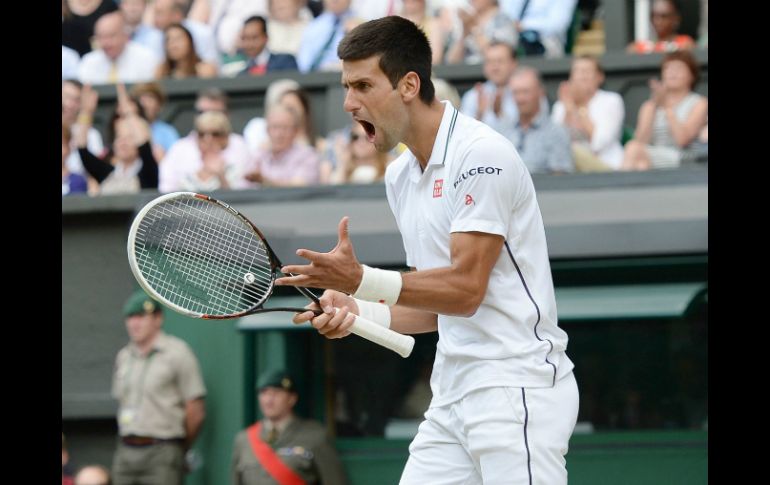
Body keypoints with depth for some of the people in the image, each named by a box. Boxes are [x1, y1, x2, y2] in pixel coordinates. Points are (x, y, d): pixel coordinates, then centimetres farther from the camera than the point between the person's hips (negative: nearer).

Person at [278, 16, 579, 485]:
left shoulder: (481, 154, -13)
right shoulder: (400, 176, 15)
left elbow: (465, 290, -18)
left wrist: (361, 280, -25)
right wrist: (357, 311, 2)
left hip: (516, 388, -9)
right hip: (453, 395, 9)